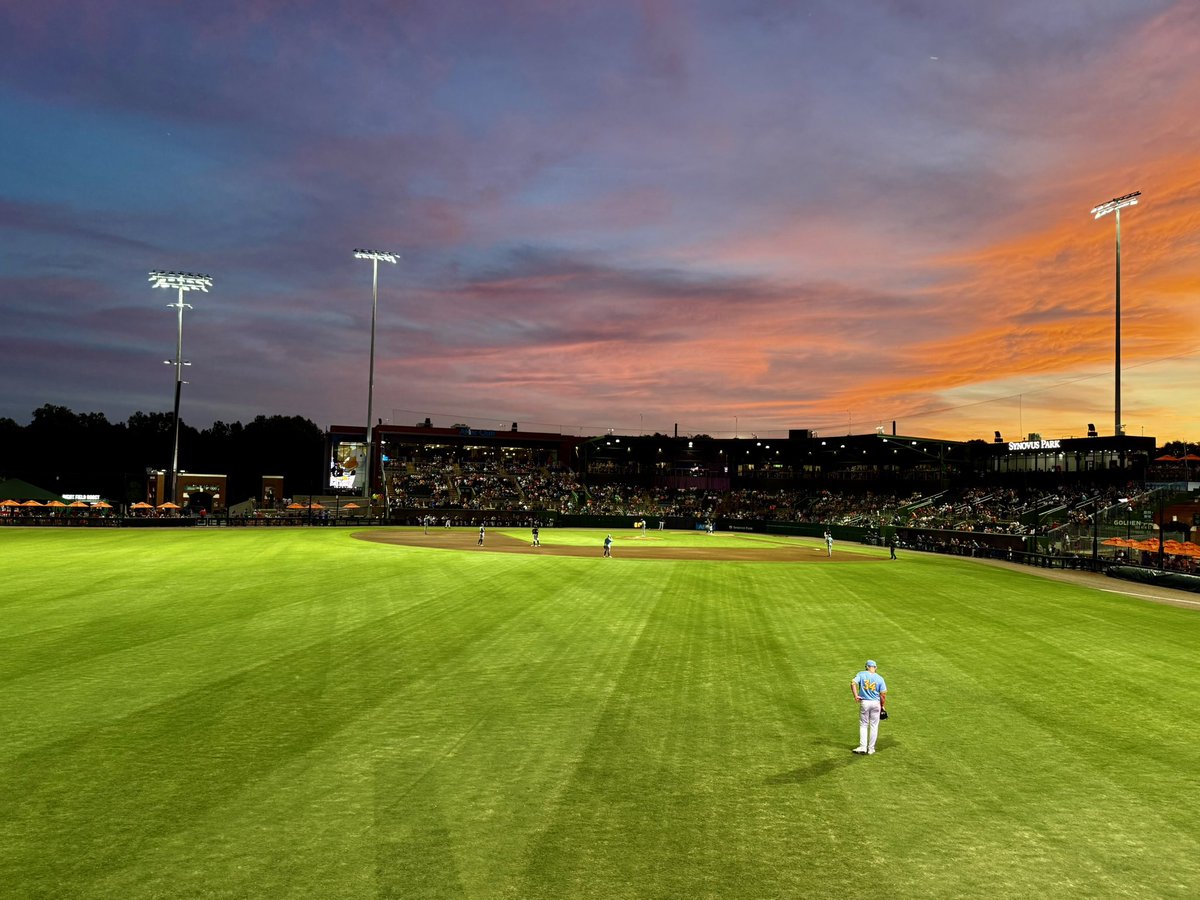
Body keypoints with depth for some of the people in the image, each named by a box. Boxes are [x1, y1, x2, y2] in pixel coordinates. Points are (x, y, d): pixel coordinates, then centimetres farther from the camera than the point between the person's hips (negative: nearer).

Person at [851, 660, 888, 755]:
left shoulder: (861, 674, -3)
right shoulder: (880, 678, -3)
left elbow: (853, 683, -18)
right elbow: (883, 694, -4)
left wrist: (856, 696, -14)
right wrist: (883, 706, 8)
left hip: (864, 702, 0)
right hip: (876, 703, 0)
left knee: (863, 725, 11)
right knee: (874, 726, 10)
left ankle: (863, 747, 3)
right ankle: (871, 749, 13)